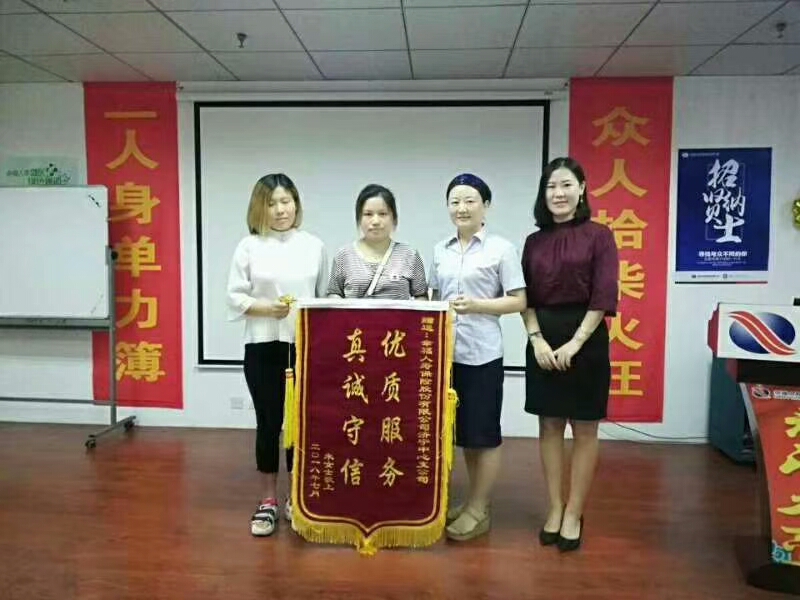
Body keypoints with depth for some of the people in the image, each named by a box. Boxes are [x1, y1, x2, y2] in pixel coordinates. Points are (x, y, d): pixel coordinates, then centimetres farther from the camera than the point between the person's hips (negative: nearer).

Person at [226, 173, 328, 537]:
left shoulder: (314, 245, 5)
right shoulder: (249, 246, 0)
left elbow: (326, 297, 8)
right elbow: (234, 298, -1)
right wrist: (267, 308, -17)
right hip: (263, 346, -1)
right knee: (268, 423, 7)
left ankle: (295, 498, 26)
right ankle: (268, 500, 24)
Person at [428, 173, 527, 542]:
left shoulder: (501, 249, -4)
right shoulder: (440, 251, 11)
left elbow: (519, 302, -5)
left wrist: (476, 305, -17)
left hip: (482, 354, -5)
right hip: (447, 353, 5)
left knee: (484, 433, 5)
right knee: (462, 431, 15)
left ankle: (479, 510, 19)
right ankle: (473, 502, 31)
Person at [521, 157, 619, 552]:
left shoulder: (599, 236, -2)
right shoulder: (535, 241, 9)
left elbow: (603, 297, -9)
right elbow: (526, 297, 6)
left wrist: (574, 343, -14)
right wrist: (537, 338, -8)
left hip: (585, 339, -3)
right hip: (543, 342, 4)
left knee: (584, 429, 5)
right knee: (549, 426, 9)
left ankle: (574, 514, 17)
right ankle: (554, 509, 21)